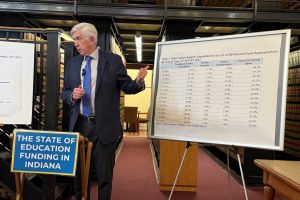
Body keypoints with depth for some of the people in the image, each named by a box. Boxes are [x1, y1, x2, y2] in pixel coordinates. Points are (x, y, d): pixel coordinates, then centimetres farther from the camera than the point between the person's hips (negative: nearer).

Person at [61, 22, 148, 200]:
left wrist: (139, 81, -20)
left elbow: (127, 87, 1)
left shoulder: (113, 60, -3)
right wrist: (72, 95, -10)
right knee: (78, 171, 17)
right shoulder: (73, 63, 8)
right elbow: (65, 92, 13)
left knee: (104, 173, 6)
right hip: (79, 125, 4)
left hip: (104, 126, -4)